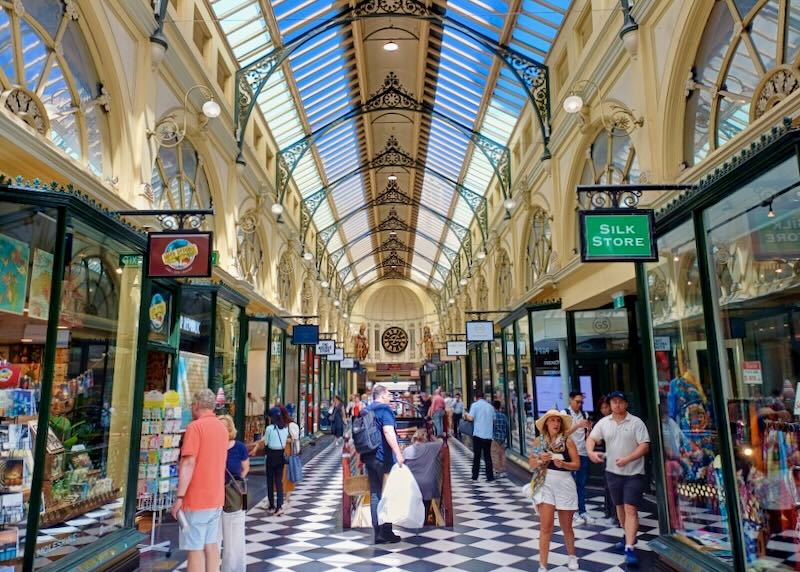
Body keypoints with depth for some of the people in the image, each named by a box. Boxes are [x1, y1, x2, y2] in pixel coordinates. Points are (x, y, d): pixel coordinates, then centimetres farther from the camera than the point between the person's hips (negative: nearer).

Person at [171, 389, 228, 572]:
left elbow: (189, 464, -19)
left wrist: (179, 497, -16)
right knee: (211, 544, 13)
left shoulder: (195, 427, -14)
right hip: (216, 497, 7)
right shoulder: (222, 428, 9)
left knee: (195, 549, -1)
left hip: (197, 499, -7)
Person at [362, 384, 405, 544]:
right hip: (383, 457, -8)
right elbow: (388, 431, -27)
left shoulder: (366, 410, 15)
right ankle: (386, 531, 6)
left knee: (375, 494, 10)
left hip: (369, 457, 8)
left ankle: (378, 533, 13)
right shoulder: (384, 409, -11)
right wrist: (398, 453, -32)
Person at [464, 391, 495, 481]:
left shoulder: (475, 405, -4)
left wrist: (466, 415, 8)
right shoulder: (490, 406, 9)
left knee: (476, 455, 5)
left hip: (478, 434, -3)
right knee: (487, 456, 10)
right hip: (488, 435, 3)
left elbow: (471, 418, -12)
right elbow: (493, 420, 13)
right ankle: (490, 477, 7)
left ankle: (475, 476, 10)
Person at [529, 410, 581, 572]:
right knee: (546, 526, -4)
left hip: (564, 484, 0)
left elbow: (577, 464, -4)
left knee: (566, 526, 15)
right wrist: (541, 460, -16)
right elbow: (531, 463, 4)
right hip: (545, 484, 0)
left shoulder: (568, 441, -4)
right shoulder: (539, 441, 0)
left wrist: (563, 463, -21)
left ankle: (572, 555, 42)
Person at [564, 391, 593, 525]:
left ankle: (582, 511, 15)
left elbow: (587, 436, 10)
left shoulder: (584, 414, 8)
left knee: (582, 483, 8)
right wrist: (578, 425, -24)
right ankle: (574, 513, 8)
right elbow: (564, 433, -14)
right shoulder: (565, 413, -4)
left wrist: (589, 428, -11)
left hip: (583, 453, 4)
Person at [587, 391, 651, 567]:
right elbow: (591, 438, 5)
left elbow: (644, 446, -13)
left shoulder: (636, 422, -9)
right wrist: (591, 452, -16)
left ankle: (629, 549, -11)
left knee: (631, 509, -10)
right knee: (620, 506, 18)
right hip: (613, 471, 5)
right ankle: (630, 536, 38)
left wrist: (627, 459, -24)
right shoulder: (604, 422, 3)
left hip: (634, 473, -5)